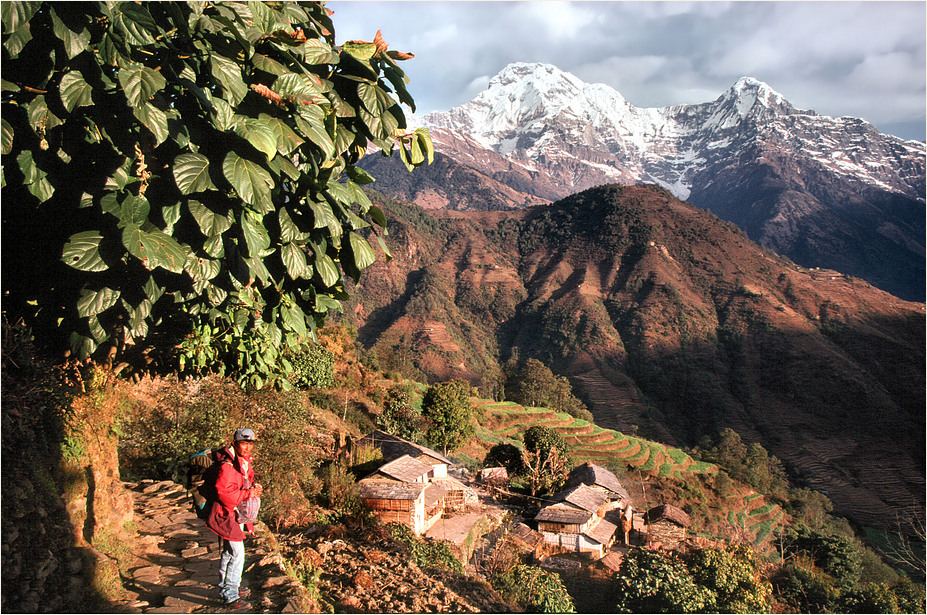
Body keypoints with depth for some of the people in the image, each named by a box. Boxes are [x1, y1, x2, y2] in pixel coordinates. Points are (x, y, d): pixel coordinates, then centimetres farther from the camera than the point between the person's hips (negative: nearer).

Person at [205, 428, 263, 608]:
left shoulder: (244, 462, 9)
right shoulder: (228, 465, -24)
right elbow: (223, 492, -29)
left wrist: (254, 487, 2)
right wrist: (247, 494, -24)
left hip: (237, 514, 10)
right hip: (227, 516, -10)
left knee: (229, 553, 22)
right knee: (236, 554, -8)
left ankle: (226, 588, 36)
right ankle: (229, 596, 3)